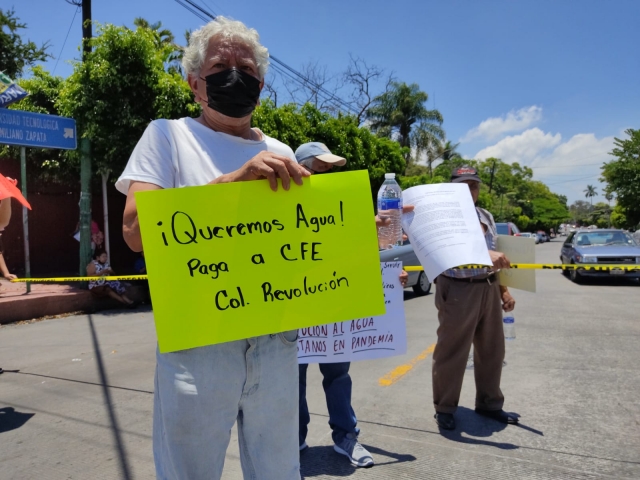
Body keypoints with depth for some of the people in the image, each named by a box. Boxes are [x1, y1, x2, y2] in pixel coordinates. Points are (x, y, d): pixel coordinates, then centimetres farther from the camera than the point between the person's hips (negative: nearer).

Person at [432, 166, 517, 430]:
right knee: (452, 352, 1)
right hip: (458, 291, -7)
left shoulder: (486, 217, 14)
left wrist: (504, 290, 17)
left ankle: (489, 403, 32)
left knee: (492, 350, 15)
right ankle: (444, 408, 16)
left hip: (488, 289, 7)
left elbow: (495, 257, 20)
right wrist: (486, 253, -41)